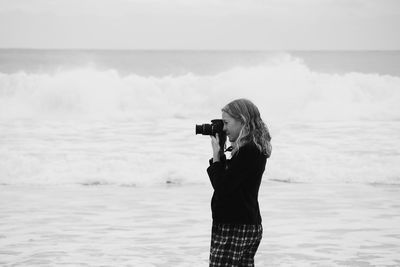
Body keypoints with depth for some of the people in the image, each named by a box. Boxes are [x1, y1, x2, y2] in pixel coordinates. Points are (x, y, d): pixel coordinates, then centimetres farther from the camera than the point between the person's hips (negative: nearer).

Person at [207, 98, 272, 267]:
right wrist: (220, 154, 9)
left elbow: (222, 187, -18)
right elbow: (229, 179, 19)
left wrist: (216, 155, -8)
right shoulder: (256, 149, 13)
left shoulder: (247, 152, -18)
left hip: (233, 228, -10)